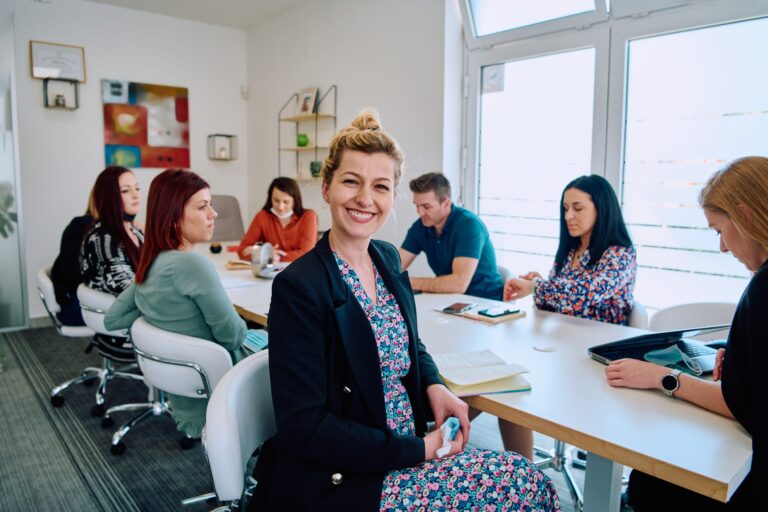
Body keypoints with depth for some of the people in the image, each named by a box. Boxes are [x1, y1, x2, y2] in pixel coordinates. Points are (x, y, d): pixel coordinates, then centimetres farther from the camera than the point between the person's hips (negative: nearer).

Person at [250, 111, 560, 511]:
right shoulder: (299, 287, -20)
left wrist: (434, 385, -4)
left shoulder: (388, 258, 2)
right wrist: (418, 451, -19)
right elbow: (303, 428, -20)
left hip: (410, 446, 7)